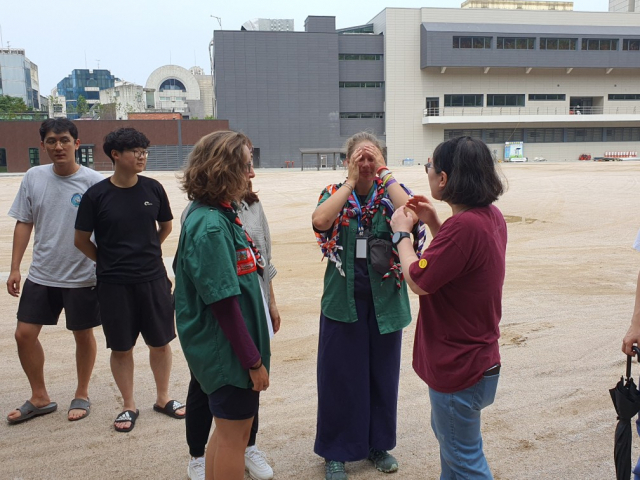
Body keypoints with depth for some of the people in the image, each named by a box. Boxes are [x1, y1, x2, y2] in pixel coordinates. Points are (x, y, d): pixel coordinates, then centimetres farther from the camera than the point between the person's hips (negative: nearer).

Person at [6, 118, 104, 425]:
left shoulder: (94, 182, -11)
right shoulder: (33, 178, 0)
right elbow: (23, 224, 6)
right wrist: (15, 268, 3)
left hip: (82, 276, -3)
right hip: (41, 275, 4)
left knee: (83, 335, 10)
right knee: (24, 334, 6)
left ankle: (82, 395, 32)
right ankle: (39, 398, 27)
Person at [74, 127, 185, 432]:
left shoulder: (153, 189, -2)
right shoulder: (96, 195, -9)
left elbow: (166, 227, 13)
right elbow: (82, 240, 1)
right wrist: (109, 261, 8)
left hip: (154, 279, 2)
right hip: (114, 284, -2)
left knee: (160, 342, 11)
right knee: (121, 347, 10)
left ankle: (163, 398, 31)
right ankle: (129, 406, 28)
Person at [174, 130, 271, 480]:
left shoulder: (218, 215, 6)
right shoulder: (210, 224, -23)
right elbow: (223, 303, -23)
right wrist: (253, 360, -16)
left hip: (227, 347, 9)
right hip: (228, 348, -9)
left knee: (231, 429, 21)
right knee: (233, 434, 8)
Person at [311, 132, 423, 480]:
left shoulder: (392, 192, 0)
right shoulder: (335, 193, -1)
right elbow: (320, 221, -23)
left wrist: (384, 174, -16)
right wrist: (351, 180, -17)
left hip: (384, 299, 1)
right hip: (342, 298, -1)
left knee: (382, 372, 14)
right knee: (340, 376, 8)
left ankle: (379, 444, 34)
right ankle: (336, 451, 27)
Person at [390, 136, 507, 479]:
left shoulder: (464, 225, -31)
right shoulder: (491, 216, 1)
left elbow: (418, 281, -23)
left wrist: (402, 232, -9)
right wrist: (434, 224, 5)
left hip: (459, 369, -10)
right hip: (478, 356, 10)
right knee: (446, 433, 30)